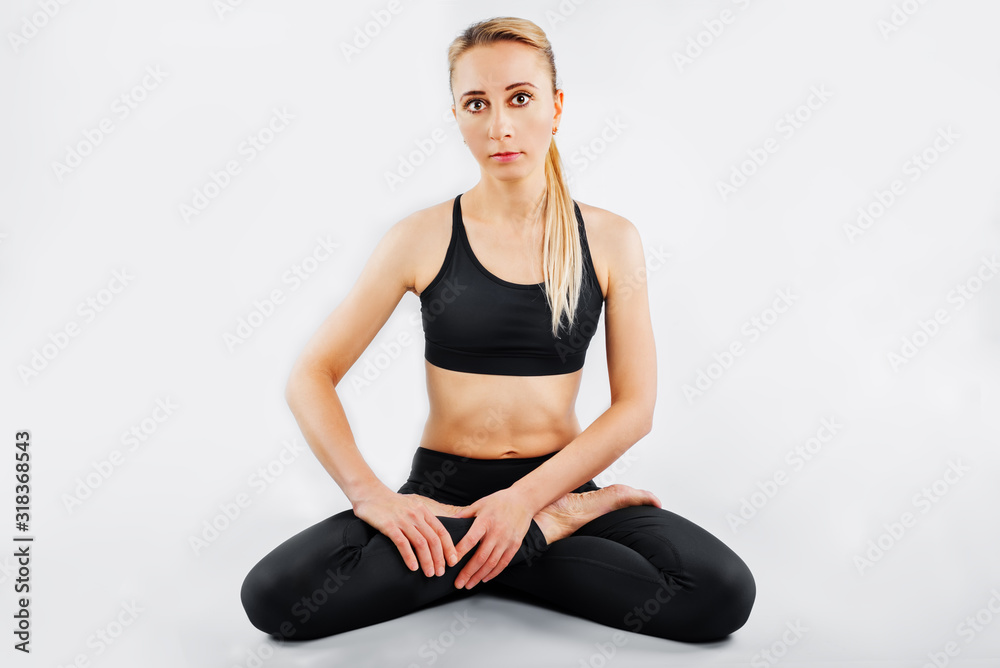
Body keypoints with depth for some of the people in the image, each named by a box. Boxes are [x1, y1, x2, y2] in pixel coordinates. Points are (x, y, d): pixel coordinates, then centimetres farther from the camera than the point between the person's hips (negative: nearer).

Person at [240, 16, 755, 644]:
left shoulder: (610, 240, 0)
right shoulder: (423, 238, -2)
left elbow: (635, 405, -3)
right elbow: (310, 378, -2)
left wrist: (527, 496, -15)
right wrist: (368, 492, -17)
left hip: (559, 477, 0)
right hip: (441, 490, 1)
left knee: (724, 593, -25)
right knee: (273, 594, -26)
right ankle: (560, 523, -15)